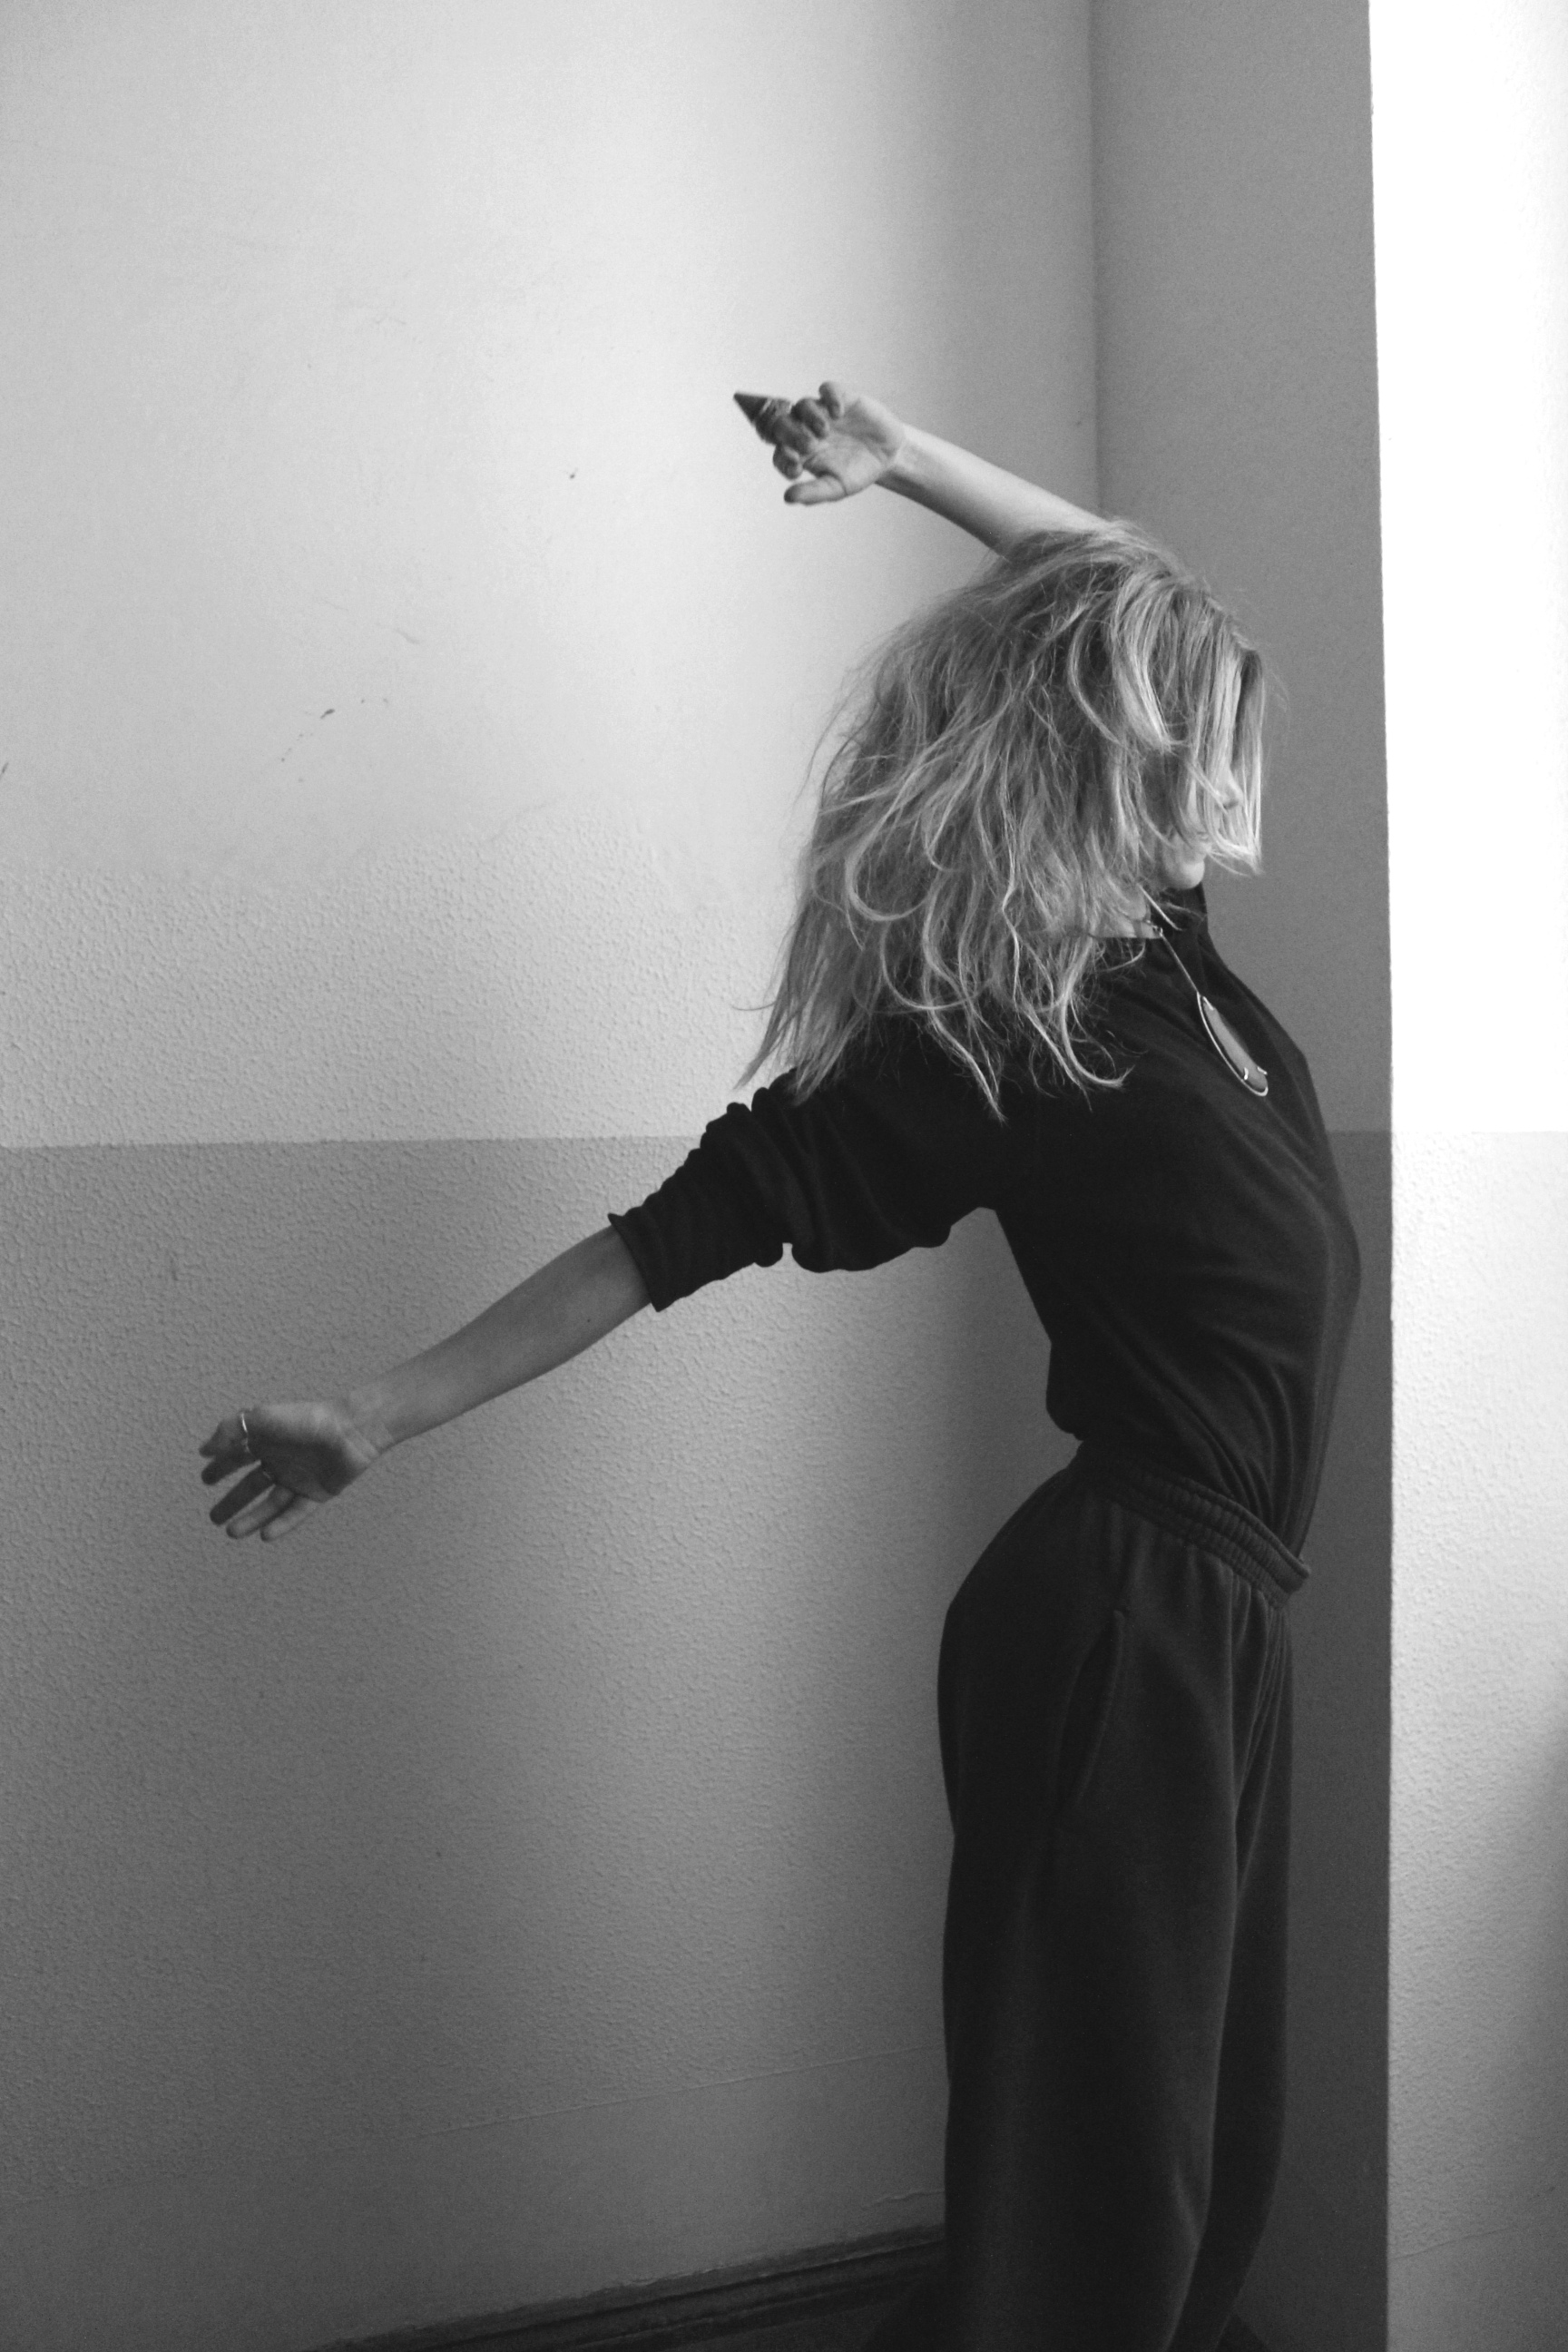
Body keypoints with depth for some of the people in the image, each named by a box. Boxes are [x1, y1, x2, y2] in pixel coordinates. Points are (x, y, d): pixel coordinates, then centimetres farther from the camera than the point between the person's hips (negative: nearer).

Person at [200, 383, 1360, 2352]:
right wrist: (387, 1415, -12)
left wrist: (909, 462, 6)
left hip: (1206, 1623, 9)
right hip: (1119, 1629, -8)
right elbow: (688, 1225, -15)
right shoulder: (994, 1044, -17)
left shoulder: (1158, 942, 5)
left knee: (1208, 2157, 19)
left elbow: (1116, 589, 14)